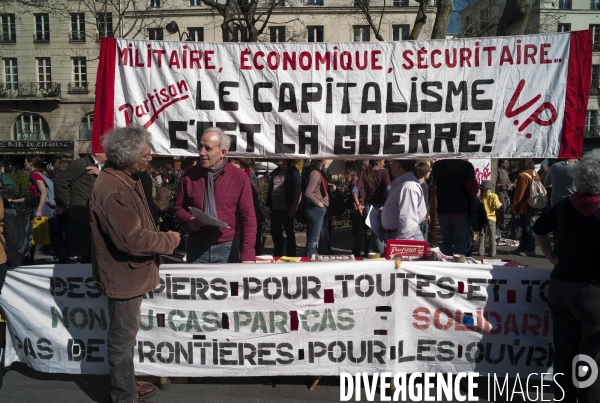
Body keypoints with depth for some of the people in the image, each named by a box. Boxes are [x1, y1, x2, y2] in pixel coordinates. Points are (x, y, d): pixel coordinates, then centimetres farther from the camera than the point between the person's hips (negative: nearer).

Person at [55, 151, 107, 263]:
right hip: (83, 217, -8)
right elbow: (59, 180, -14)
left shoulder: (103, 168, 15)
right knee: (87, 255, -6)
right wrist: (66, 203, -7)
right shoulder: (81, 164, -10)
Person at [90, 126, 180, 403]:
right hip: (124, 275, -10)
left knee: (125, 334, 22)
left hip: (129, 271, 10)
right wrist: (169, 241, -16)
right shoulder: (113, 190, -28)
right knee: (123, 337, 6)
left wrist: (160, 237, 1)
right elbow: (132, 239, -29)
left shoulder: (124, 179, 6)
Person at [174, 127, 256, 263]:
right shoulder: (188, 175, 0)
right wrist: (189, 221, -13)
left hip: (228, 248, -1)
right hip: (197, 247, 2)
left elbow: (248, 217, -8)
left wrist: (247, 255, -16)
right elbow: (179, 207, 11)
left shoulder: (240, 177, -6)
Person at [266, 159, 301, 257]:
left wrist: (293, 208, -15)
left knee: (289, 234, 4)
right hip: (274, 209, 6)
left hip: (287, 209, -6)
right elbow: (270, 190, 15)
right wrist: (270, 207, 10)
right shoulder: (275, 172, 13)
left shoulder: (293, 172, -5)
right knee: (275, 233, 12)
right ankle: (277, 257, 24)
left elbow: (298, 190, -9)